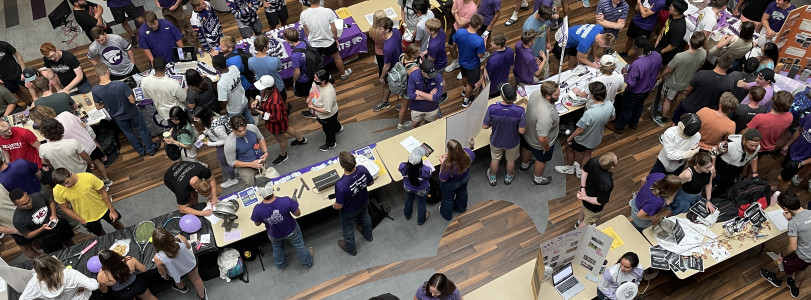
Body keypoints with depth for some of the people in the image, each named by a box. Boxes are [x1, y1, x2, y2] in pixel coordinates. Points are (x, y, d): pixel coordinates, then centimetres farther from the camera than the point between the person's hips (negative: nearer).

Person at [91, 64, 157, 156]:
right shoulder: (121, 85, -36)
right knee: (142, 130, 22)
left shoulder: (95, 90, -24)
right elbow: (132, 101, -26)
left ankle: (141, 150, 47)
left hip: (117, 117, 3)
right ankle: (151, 149, 41)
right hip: (131, 113, -3)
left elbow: (98, 107, -9)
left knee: (128, 133, 28)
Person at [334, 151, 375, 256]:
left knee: (348, 229, 27)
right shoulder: (362, 169, -32)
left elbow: (339, 206, -29)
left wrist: (334, 206, -6)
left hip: (349, 211, -4)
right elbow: (371, 182, -10)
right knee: (365, 218, 36)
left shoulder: (341, 185, -46)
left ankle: (351, 249, 55)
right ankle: (368, 235, 66)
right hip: (364, 203, 4)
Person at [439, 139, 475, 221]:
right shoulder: (468, 153, -34)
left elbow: (443, 179, -26)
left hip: (451, 185, -4)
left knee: (448, 199, 28)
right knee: (462, 192, 36)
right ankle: (461, 208, 66)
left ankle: (447, 214, 57)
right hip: (465, 177, 4)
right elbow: (472, 158, -7)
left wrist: (442, 163, -23)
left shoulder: (448, 165, -47)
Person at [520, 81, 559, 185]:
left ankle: (524, 165, 69)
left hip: (528, 133, 7)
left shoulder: (535, 94, -25)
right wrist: (546, 147, -18)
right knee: (541, 160, 25)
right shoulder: (545, 115, -48)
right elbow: (542, 138, -39)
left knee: (527, 148, 37)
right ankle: (538, 179, 55)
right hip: (539, 143, -7)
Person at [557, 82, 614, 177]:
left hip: (583, 141, -5)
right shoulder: (610, 106, -23)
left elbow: (580, 130, -28)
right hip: (597, 139, 6)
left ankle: (570, 168, 49)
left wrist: (570, 137, -10)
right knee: (588, 153, 33)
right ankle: (581, 171, 55)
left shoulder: (589, 113, -43)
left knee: (569, 148, 26)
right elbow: (611, 118, 0)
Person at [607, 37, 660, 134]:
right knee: (639, 106, 32)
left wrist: (625, 74, -16)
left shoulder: (637, 64, -43)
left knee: (627, 110, 20)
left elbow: (630, 84, -32)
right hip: (649, 88, 6)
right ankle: (634, 124, 57)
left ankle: (618, 127, 45)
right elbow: (658, 68, 2)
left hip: (635, 92, -6)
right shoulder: (657, 56, -20)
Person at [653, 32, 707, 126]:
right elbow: (698, 67, -4)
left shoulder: (679, 57, -40)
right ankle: (666, 111, 57)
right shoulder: (703, 54, -25)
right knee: (673, 98, 31)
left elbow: (668, 70, -23)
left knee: (667, 100, 21)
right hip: (685, 83, 5)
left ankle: (663, 120, 39)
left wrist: (660, 76, -4)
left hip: (673, 83, -5)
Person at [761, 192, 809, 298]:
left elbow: (792, 247, -25)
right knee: (801, 269, 33)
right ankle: (795, 289, 56)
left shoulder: (793, 223, -32)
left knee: (785, 265, 25)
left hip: (803, 256, -6)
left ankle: (776, 279, 55)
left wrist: (782, 254, -7)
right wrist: (791, 219, 1)